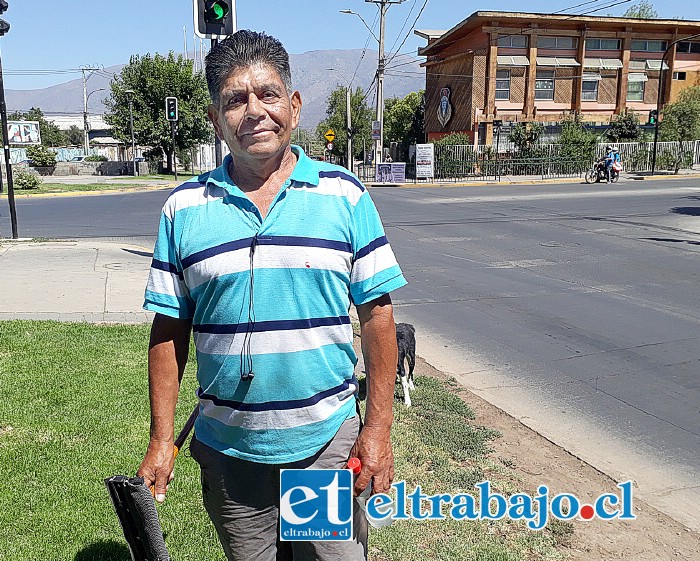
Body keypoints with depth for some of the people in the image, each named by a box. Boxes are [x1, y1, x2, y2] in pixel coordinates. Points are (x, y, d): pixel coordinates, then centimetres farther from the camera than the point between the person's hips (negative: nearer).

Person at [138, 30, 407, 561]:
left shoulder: (344, 194, -5)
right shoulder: (185, 208, -2)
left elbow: (377, 314, -4)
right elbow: (169, 331, 2)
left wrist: (379, 427, -6)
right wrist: (161, 441, 0)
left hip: (329, 439, -1)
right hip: (227, 448, 2)